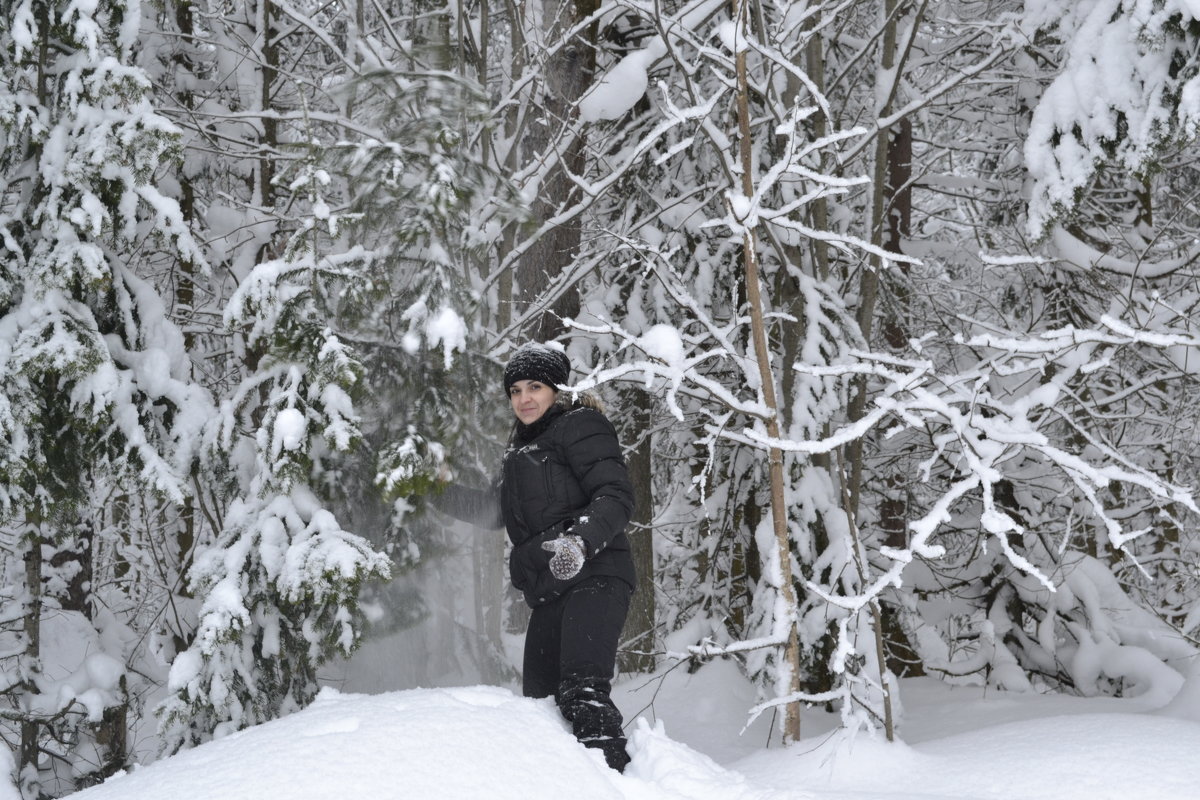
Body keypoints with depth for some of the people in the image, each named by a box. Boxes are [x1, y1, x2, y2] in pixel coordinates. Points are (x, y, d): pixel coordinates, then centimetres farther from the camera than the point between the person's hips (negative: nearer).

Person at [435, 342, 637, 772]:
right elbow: (493, 511, 34)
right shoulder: (523, 449, 26)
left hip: (593, 579, -9)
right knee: (540, 699, 2)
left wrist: (582, 540, -27)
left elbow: (616, 495, -10)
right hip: (549, 592, 9)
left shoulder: (579, 427, 2)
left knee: (583, 692, -25)